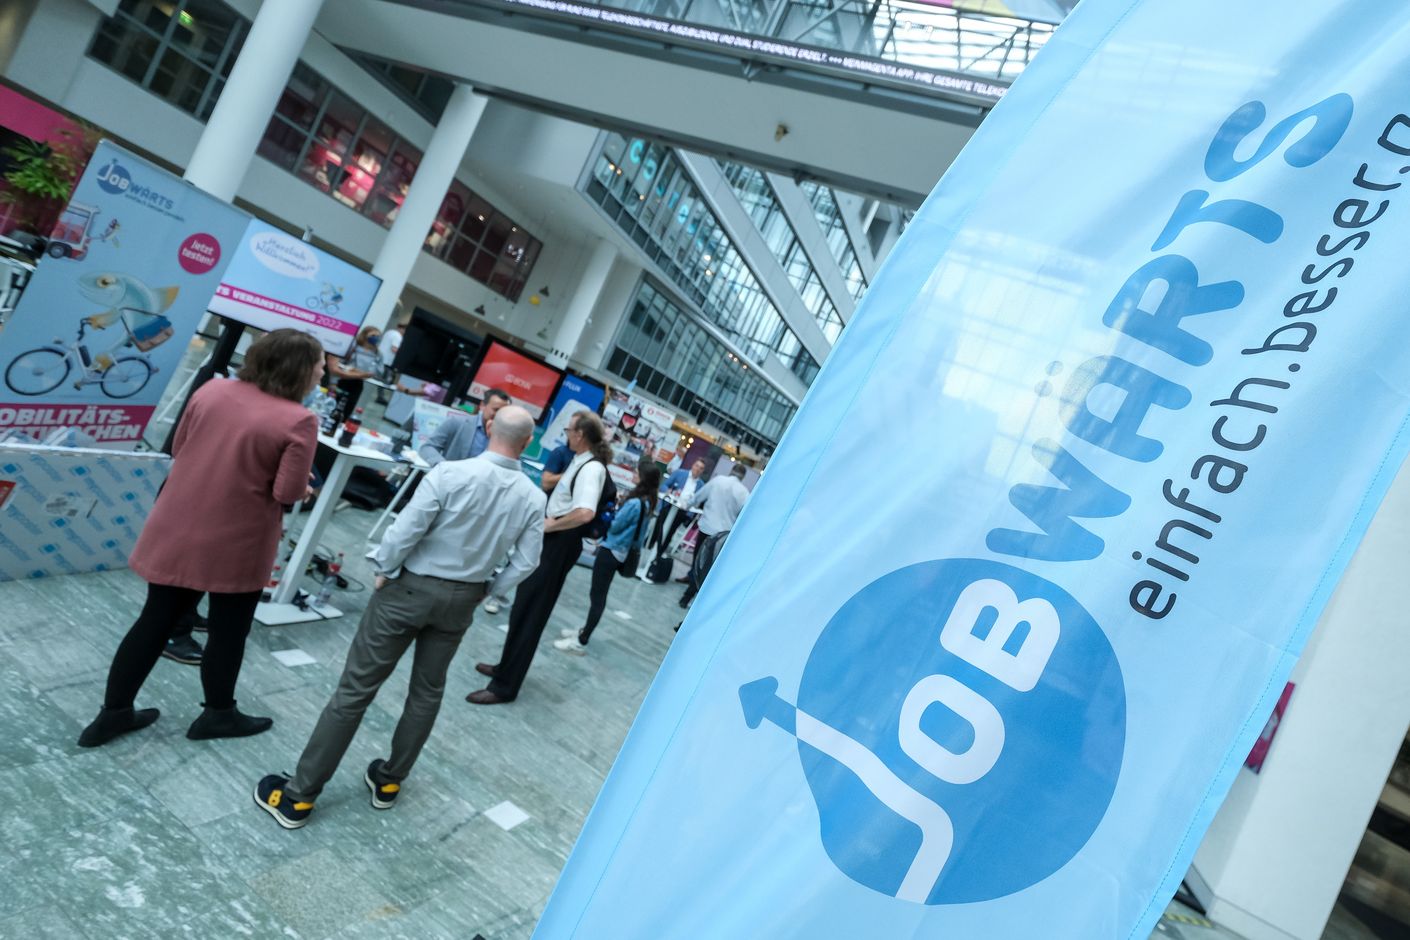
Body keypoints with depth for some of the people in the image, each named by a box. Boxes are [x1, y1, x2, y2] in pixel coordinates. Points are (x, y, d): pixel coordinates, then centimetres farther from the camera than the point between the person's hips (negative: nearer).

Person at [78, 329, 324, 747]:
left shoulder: (213, 390, 0)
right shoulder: (299, 421, -19)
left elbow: (178, 448, 9)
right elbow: (289, 492, -19)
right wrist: (302, 487, 2)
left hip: (177, 528, 5)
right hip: (236, 544, -5)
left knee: (156, 620, 18)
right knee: (228, 630, 14)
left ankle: (113, 713, 29)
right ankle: (218, 714, 31)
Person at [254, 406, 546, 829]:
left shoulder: (452, 473, -20)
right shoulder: (534, 499, -8)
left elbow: (405, 530, -19)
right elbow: (525, 564, -5)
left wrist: (383, 571, -2)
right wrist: (487, 588, 9)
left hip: (412, 587, -3)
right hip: (462, 599, 4)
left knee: (357, 686, 4)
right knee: (428, 690, 20)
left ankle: (299, 795, 14)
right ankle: (389, 781, 33)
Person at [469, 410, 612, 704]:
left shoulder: (591, 469, -22)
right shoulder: (582, 461, 9)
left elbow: (585, 513, -37)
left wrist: (550, 525, -22)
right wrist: (549, 522, 5)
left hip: (560, 543, -10)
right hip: (553, 539, 10)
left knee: (529, 612, -2)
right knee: (524, 607, 20)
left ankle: (505, 686, 9)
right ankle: (508, 667, 36)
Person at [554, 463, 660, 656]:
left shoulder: (635, 503, -25)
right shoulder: (648, 503, 4)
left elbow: (615, 525, -15)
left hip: (610, 551, -9)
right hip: (621, 552, 9)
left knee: (597, 596, -1)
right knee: (599, 594, 20)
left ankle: (581, 642, 8)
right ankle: (585, 631, 34)